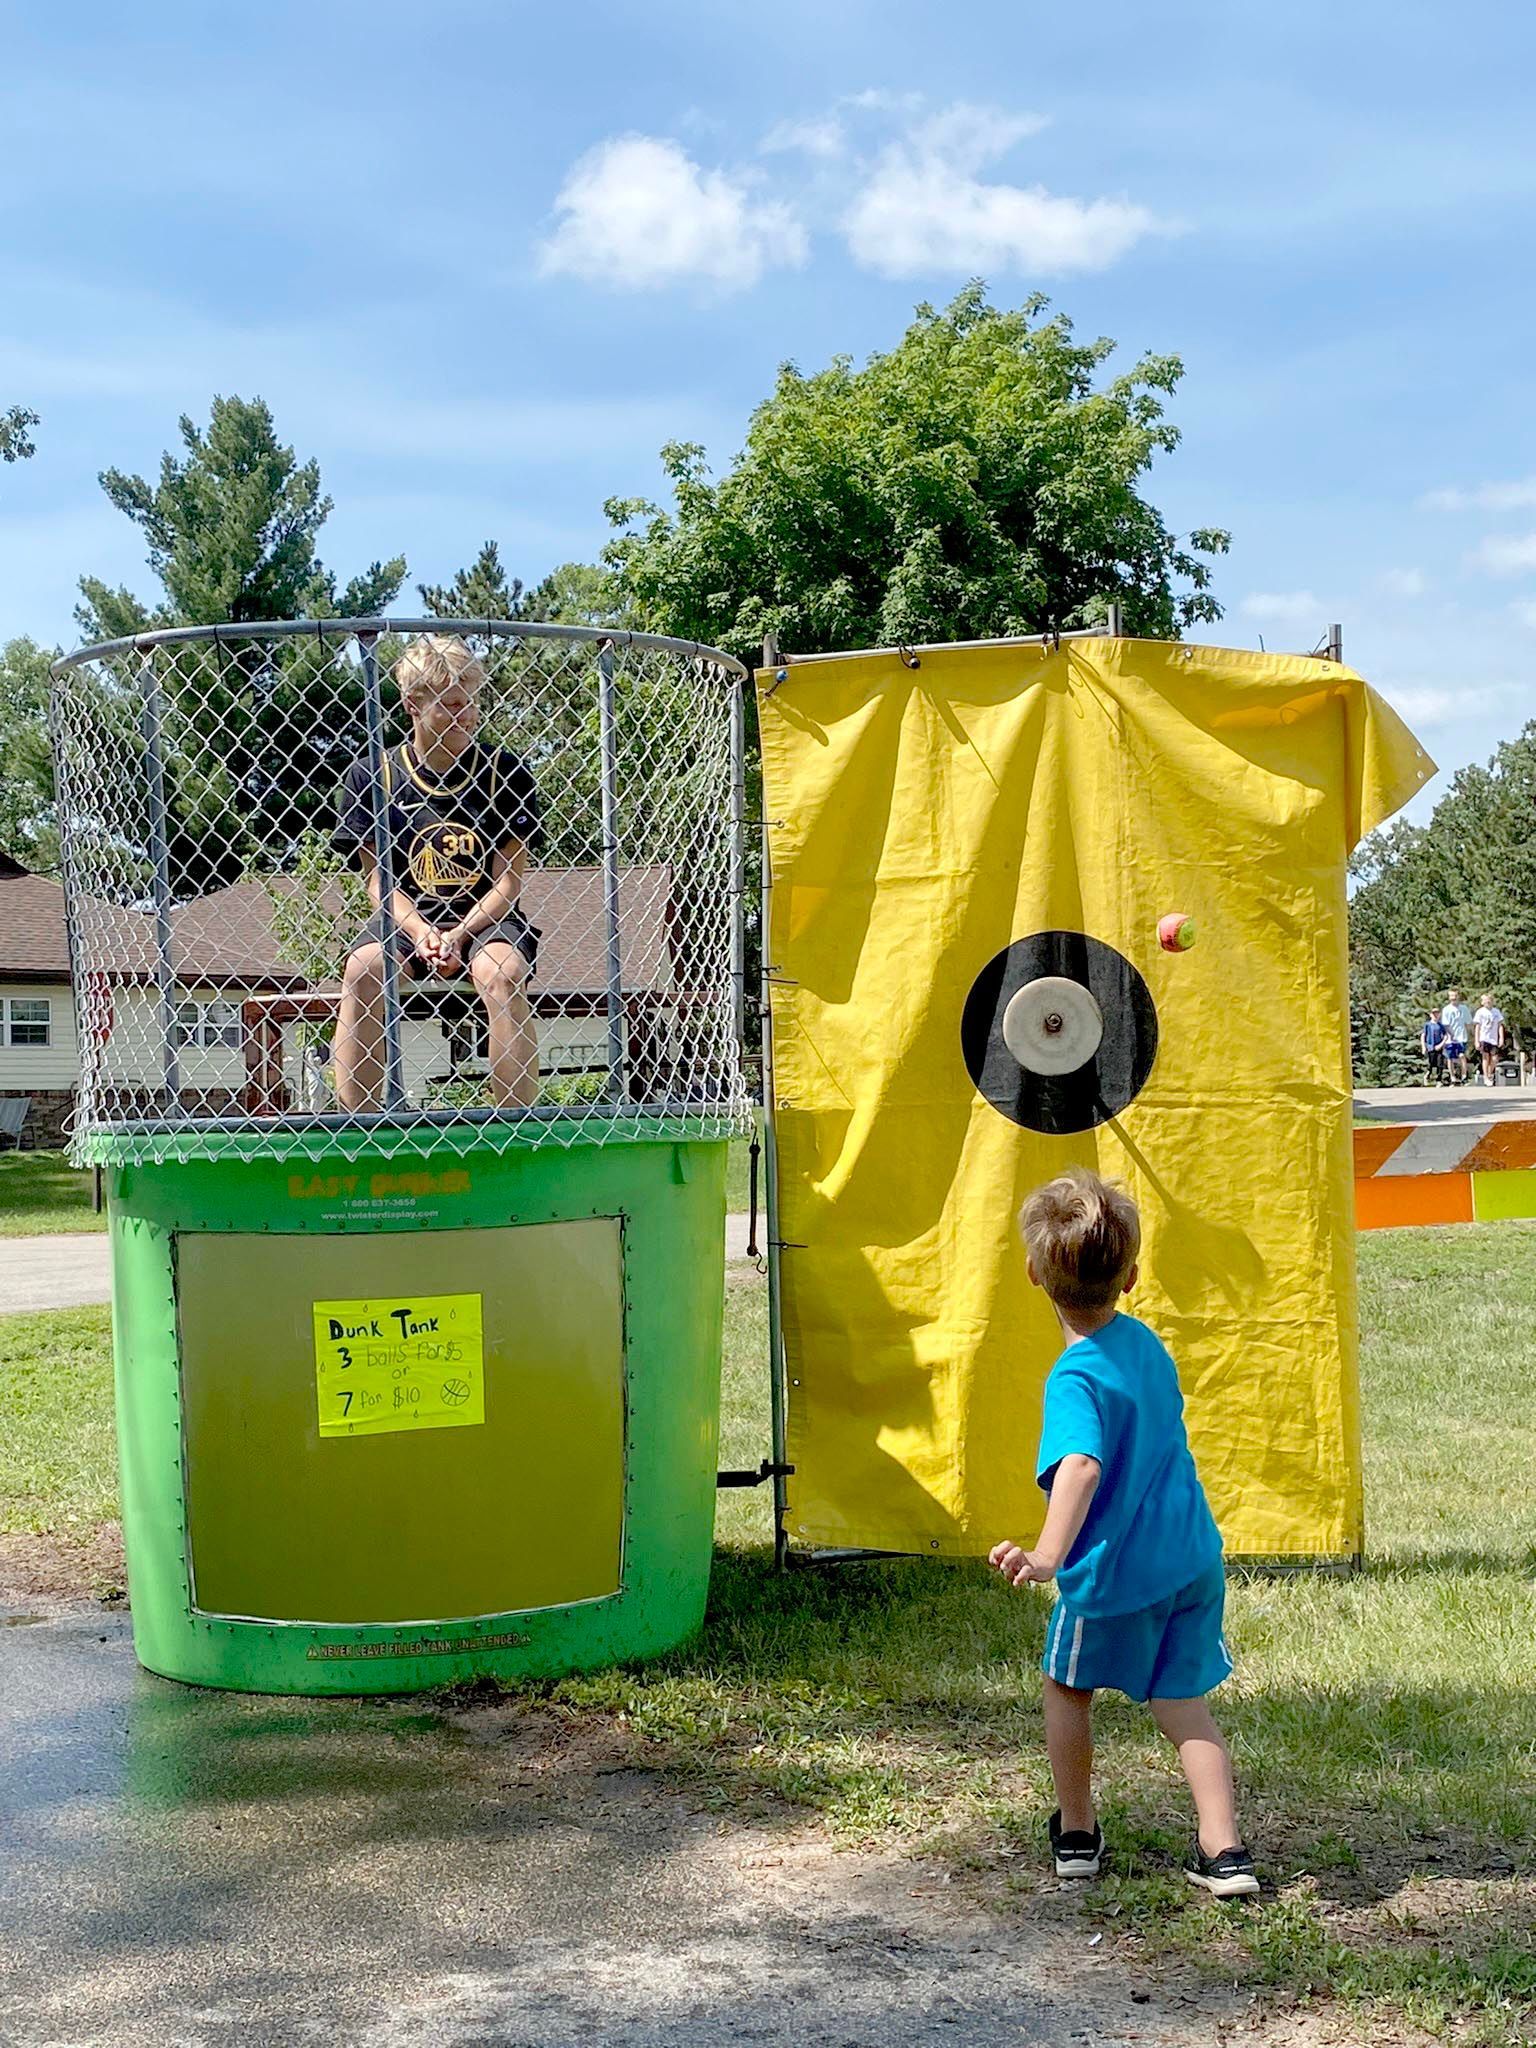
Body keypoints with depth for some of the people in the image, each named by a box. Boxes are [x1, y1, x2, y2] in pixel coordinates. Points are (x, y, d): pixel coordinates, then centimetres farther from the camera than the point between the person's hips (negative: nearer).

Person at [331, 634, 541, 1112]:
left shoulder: (503, 772, 0)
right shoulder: (372, 776, 1)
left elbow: (507, 881, -1)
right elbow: (379, 880, 1)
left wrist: (459, 936, -16)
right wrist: (420, 934, -18)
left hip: (485, 919, 0)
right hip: (406, 918, 1)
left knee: (500, 972, -33)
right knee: (363, 967, -30)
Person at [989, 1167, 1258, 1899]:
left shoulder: (1076, 1377, -22)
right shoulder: (1146, 1343, 3)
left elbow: (1081, 1465, -39)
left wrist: (1047, 1555, -52)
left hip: (1115, 1571, -6)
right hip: (1193, 1557, 6)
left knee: (1068, 1687, 18)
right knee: (1182, 1699, 15)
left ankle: (1075, 1834, 31)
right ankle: (1223, 1850, 7)